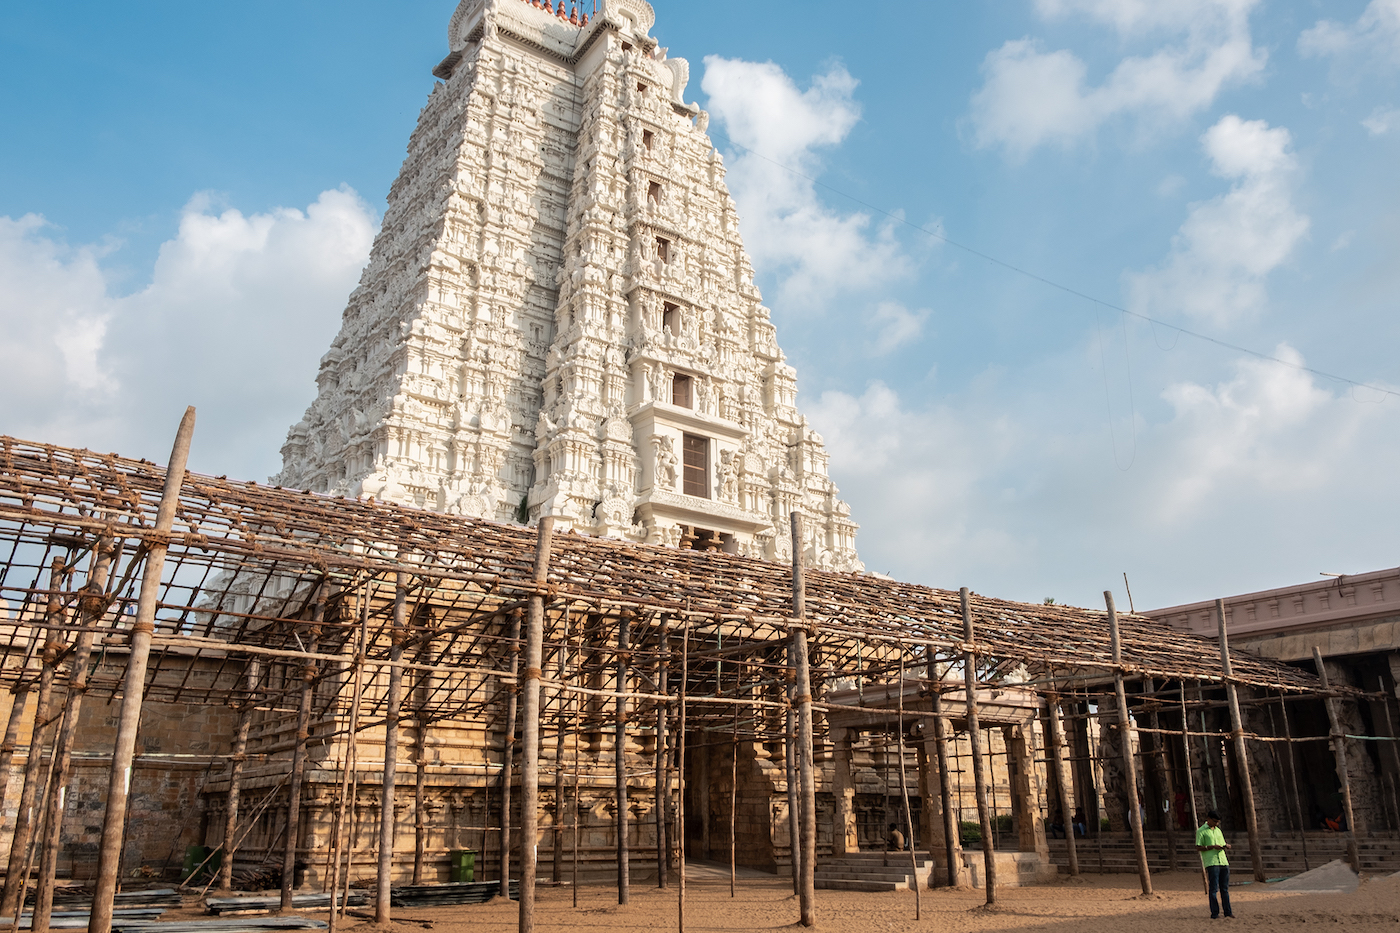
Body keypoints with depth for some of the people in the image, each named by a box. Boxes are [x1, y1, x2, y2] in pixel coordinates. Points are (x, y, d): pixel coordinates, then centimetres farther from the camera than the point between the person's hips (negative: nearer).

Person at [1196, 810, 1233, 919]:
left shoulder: (1218, 830, 21)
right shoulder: (1201, 831, 0)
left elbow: (1223, 844, 25)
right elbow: (1198, 848, -5)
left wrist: (1226, 846, 2)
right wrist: (1212, 847, -14)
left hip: (1223, 862, 6)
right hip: (1211, 863, -6)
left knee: (1225, 888, 8)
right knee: (1214, 888, -6)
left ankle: (1228, 912, 14)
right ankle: (1214, 913, -2)